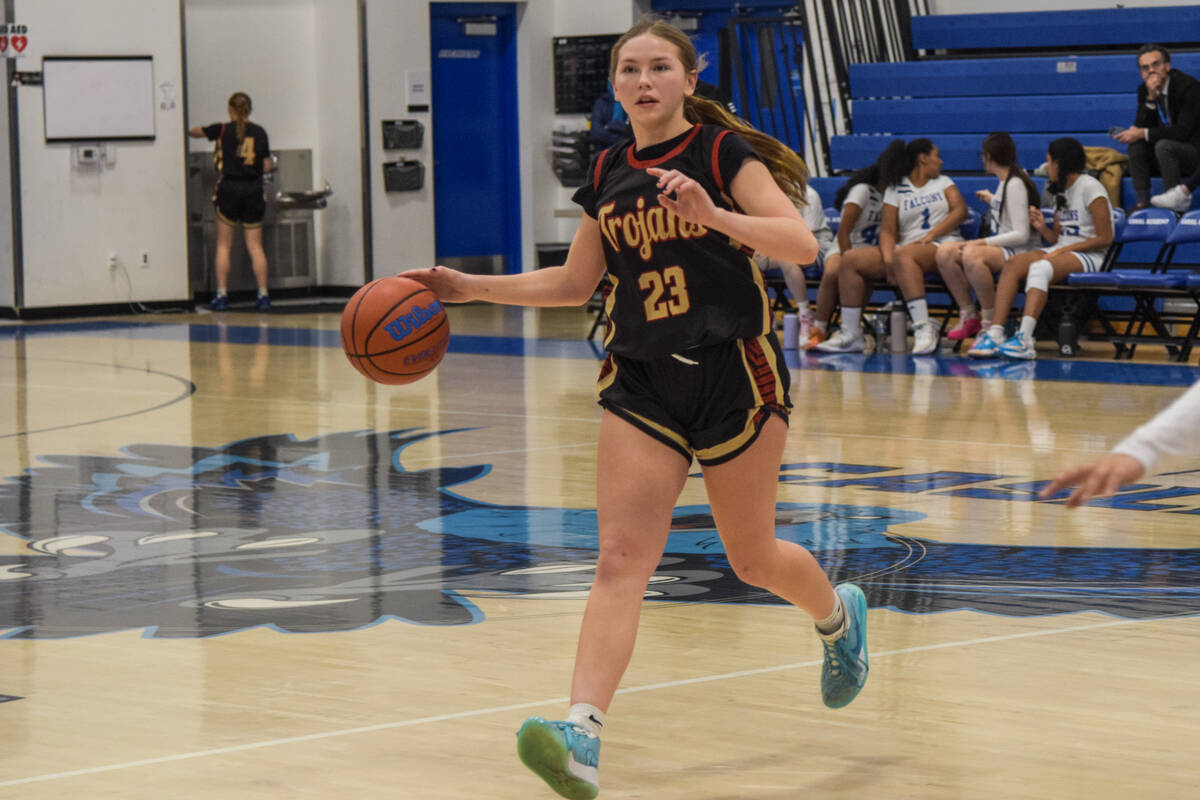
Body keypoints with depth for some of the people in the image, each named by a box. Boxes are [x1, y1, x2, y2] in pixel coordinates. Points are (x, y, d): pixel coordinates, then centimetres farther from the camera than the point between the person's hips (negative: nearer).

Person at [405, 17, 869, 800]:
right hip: (642, 384, 4)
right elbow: (574, 282, 20)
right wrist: (471, 286, 11)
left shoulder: (723, 152, -7)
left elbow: (802, 244, -19)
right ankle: (582, 735, -24)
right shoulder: (608, 175, 9)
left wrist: (712, 214, -33)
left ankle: (839, 613, 45)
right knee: (621, 559, -11)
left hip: (734, 374, -4)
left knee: (752, 557, 11)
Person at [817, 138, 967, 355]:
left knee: (903, 255, -37)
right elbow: (887, 230, 4)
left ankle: (924, 328, -45)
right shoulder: (895, 189, 15)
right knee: (851, 260, -13)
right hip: (905, 247, 3)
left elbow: (960, 210, 1)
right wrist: (888, 258, -17)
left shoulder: (943, 183, 18)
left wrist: (930, 236, -14)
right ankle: (851, 334, -17)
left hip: (942, 246, -3)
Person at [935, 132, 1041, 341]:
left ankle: (991, 322, -26)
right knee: (944, 252, -10)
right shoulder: (1004, 182, 13)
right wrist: (992, 200, 45)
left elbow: (1021, 235, -20)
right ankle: (968, 315, -5)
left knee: (971, 255, -37)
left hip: (1021, 252, -9)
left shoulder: (1015, 185, -14)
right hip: (1001, 250, 9)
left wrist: (981, 243, -20)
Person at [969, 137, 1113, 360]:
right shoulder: (1061, 191, 21)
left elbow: (1105, 239, -11)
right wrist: (1042, 228, -1)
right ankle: (996, 332, -34)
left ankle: (1024, 339, -50)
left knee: (1040, 267, -36)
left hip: (1089, 258, -7)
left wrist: (1062, 250, -14)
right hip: (1060, 252, 7)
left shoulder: (1090, 188, -4)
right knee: (1013, 264, -21)